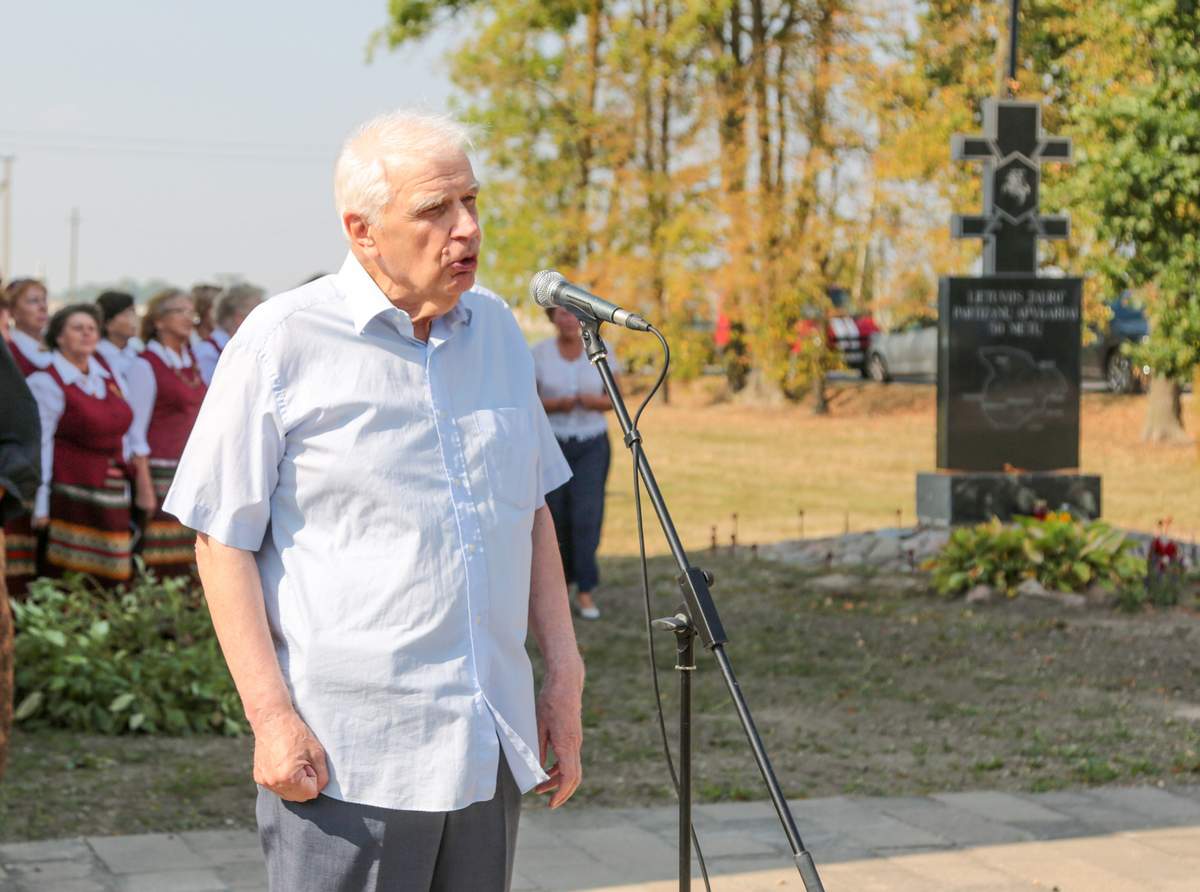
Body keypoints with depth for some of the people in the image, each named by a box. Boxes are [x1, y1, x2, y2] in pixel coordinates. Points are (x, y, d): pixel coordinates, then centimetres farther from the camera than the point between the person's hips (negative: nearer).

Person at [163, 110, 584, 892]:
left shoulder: (498, 330, 12)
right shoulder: (283, 343, -6)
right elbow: (223, 540, -6)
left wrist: (565, 677, 12)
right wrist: (270, 715, -13)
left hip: (490, 748, 6)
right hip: (348, 759, -6)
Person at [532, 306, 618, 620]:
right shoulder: (539, 353, -6)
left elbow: (613, 400, 2)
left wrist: (595, 401, -21)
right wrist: (556, 404, -23)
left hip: (592, 444, 0)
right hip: (551, 444, 0)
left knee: (587, 515, -13)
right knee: (556, 518, 5)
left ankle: (585, 591, -6)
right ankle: (560, 581, 29)